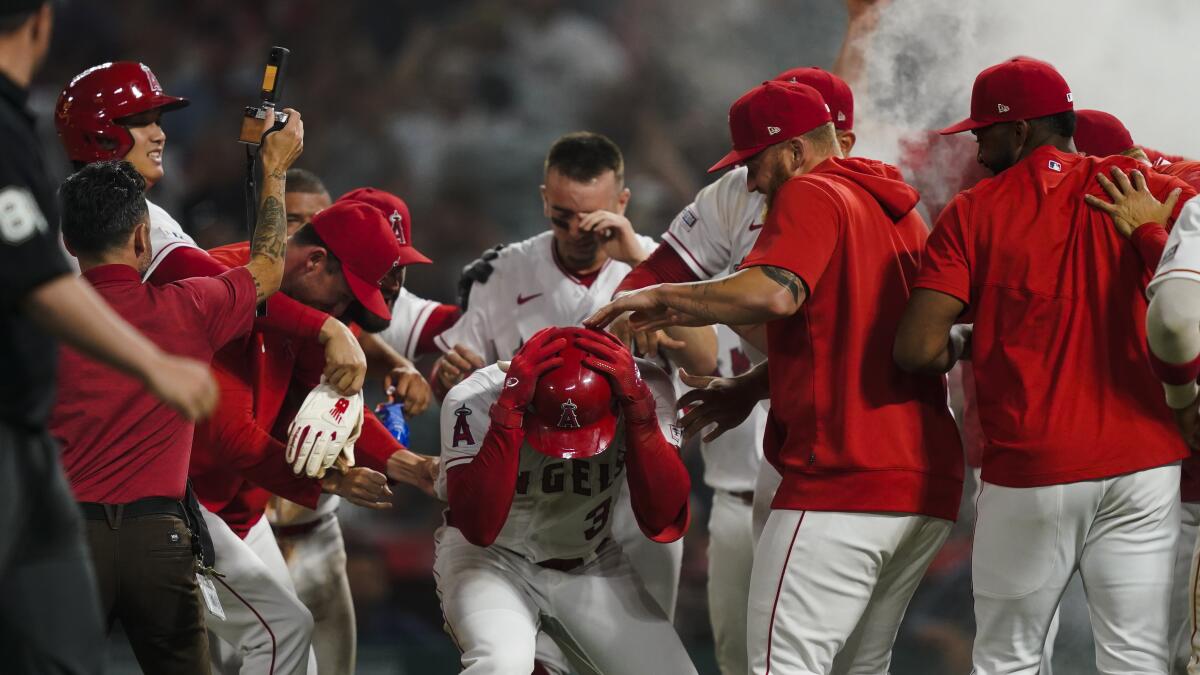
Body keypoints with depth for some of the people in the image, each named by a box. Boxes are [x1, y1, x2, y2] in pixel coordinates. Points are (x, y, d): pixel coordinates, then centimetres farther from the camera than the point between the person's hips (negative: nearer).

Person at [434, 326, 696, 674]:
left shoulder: (644, 389, -21)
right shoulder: (475, 399, -27)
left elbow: (664, 523, -27)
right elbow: (478, 528, -36)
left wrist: (637, 402, -36)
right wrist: (511, 407, -41)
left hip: (590, 565, 4)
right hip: (491, 558, -4)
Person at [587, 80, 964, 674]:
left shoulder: (811, 197, -6)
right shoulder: (900, 210, 21)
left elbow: (774, 294, -23)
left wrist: (663, 299, -13)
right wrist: (753, 386, 22)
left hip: (840, 482, -9)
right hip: (929, 487, 10)